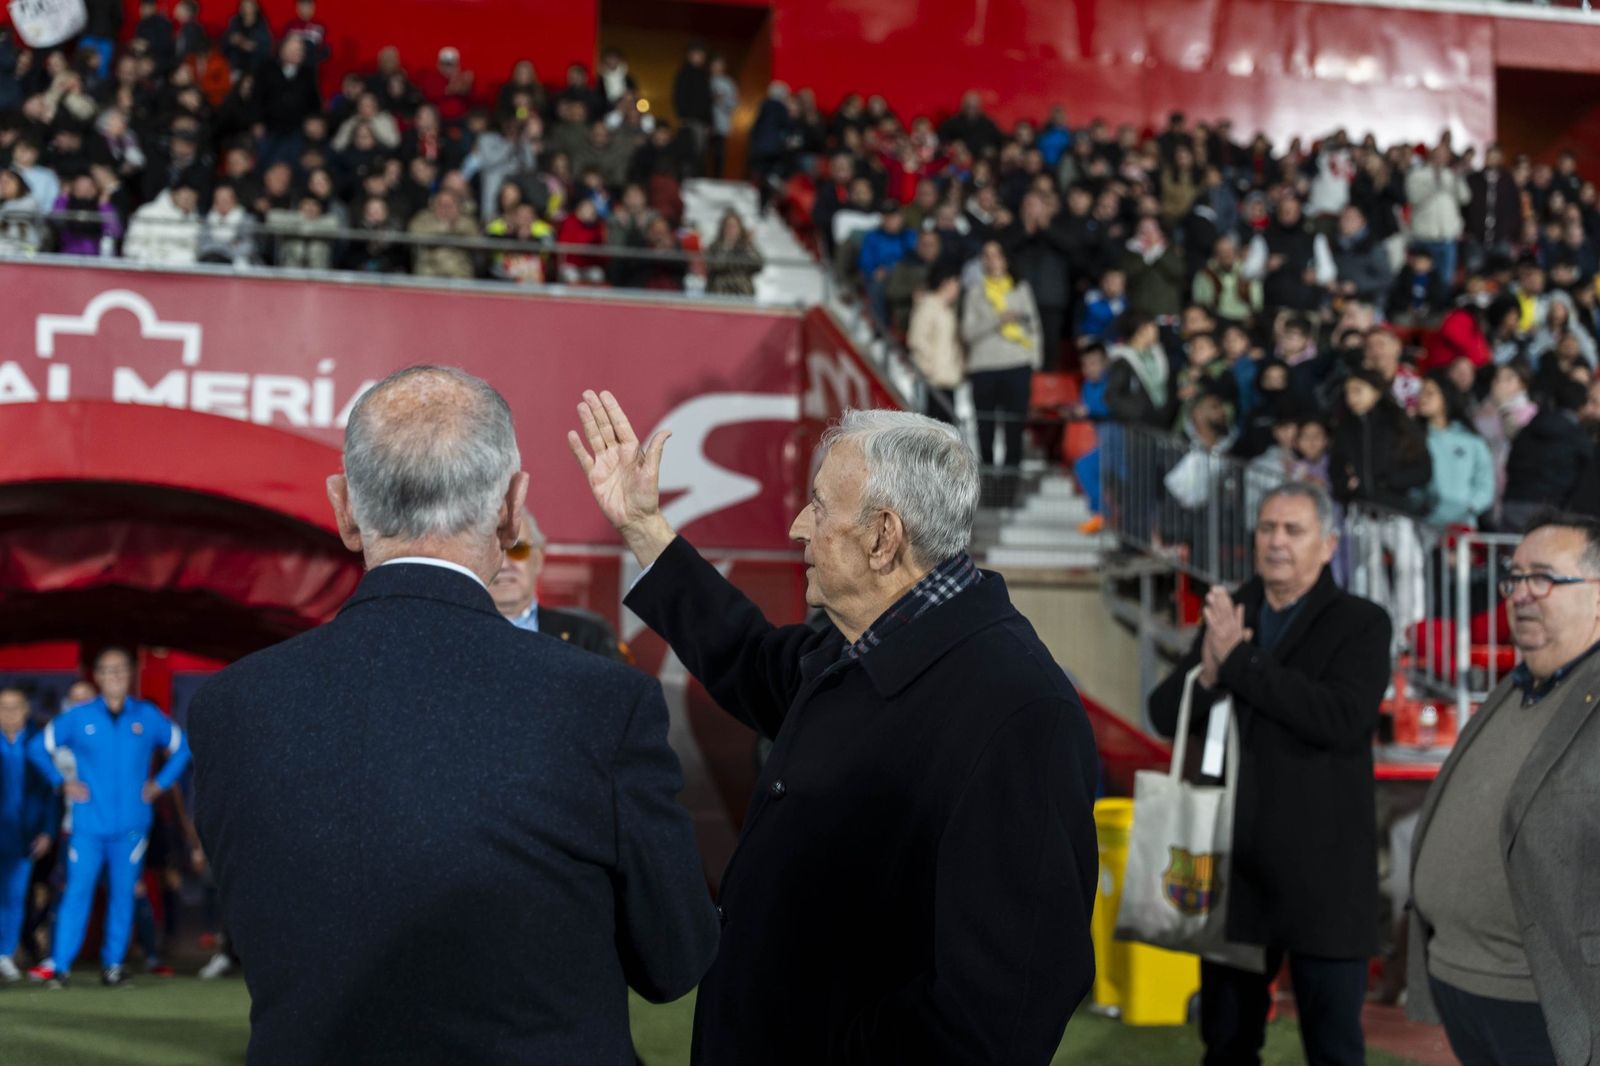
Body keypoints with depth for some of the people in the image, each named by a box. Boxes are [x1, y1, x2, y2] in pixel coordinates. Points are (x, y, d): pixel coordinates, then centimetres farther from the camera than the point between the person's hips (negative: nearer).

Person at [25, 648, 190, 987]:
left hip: (131, 824, 1)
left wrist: (160, 783, 7)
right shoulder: (78, 718, 4)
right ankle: (58, 965, -3)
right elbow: (39, 747, 13)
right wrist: (61, 783, 4)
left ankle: (113, 963, 13)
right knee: (77, 891, -6)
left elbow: (182, 746, 16)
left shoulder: (148, 717, 5)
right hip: (88, 824, -1)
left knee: (123, 893, 4)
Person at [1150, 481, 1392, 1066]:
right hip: (1235, 862, 4)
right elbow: (1164, 714, 3)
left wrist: (1238, 660, -22)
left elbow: (1343, 718, -22)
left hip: (1321, 871, -4)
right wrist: (1208, 671, -18)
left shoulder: (1361, 623, -6)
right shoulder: (1228, 611, 8)